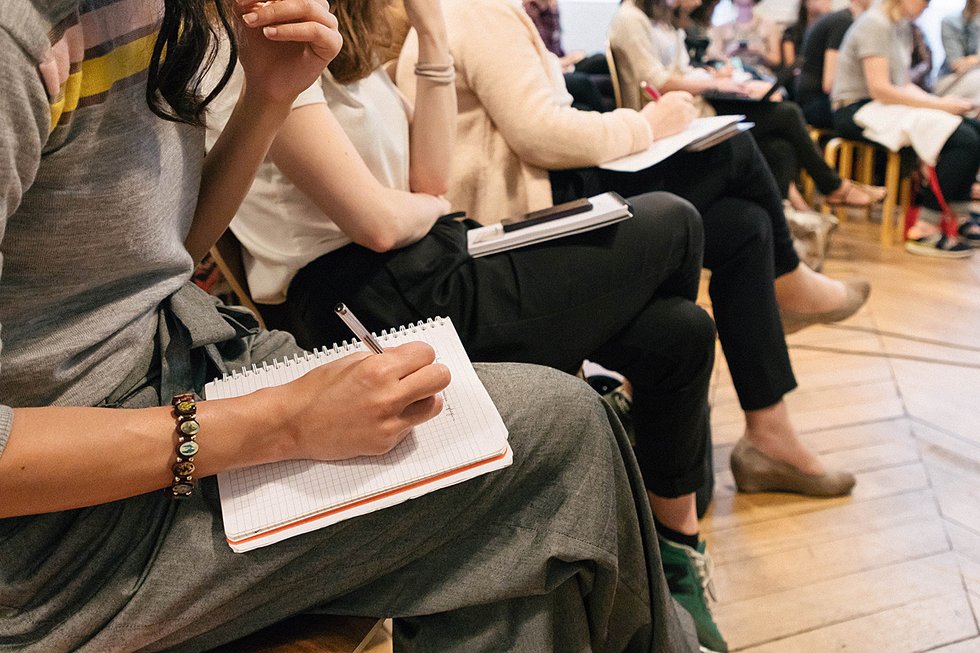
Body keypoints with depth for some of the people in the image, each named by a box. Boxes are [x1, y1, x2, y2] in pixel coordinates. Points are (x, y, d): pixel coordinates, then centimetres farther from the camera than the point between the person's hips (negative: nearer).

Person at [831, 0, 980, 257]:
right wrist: (939, 105, -17)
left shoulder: (902, 27, 16)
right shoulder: (875, 24, -13)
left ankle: (958, 217, 6)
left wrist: (942, 101, -2)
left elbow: (903, 85, 15)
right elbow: (879, 89, -21)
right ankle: (924, 230, -16)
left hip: (888, 107, 9)